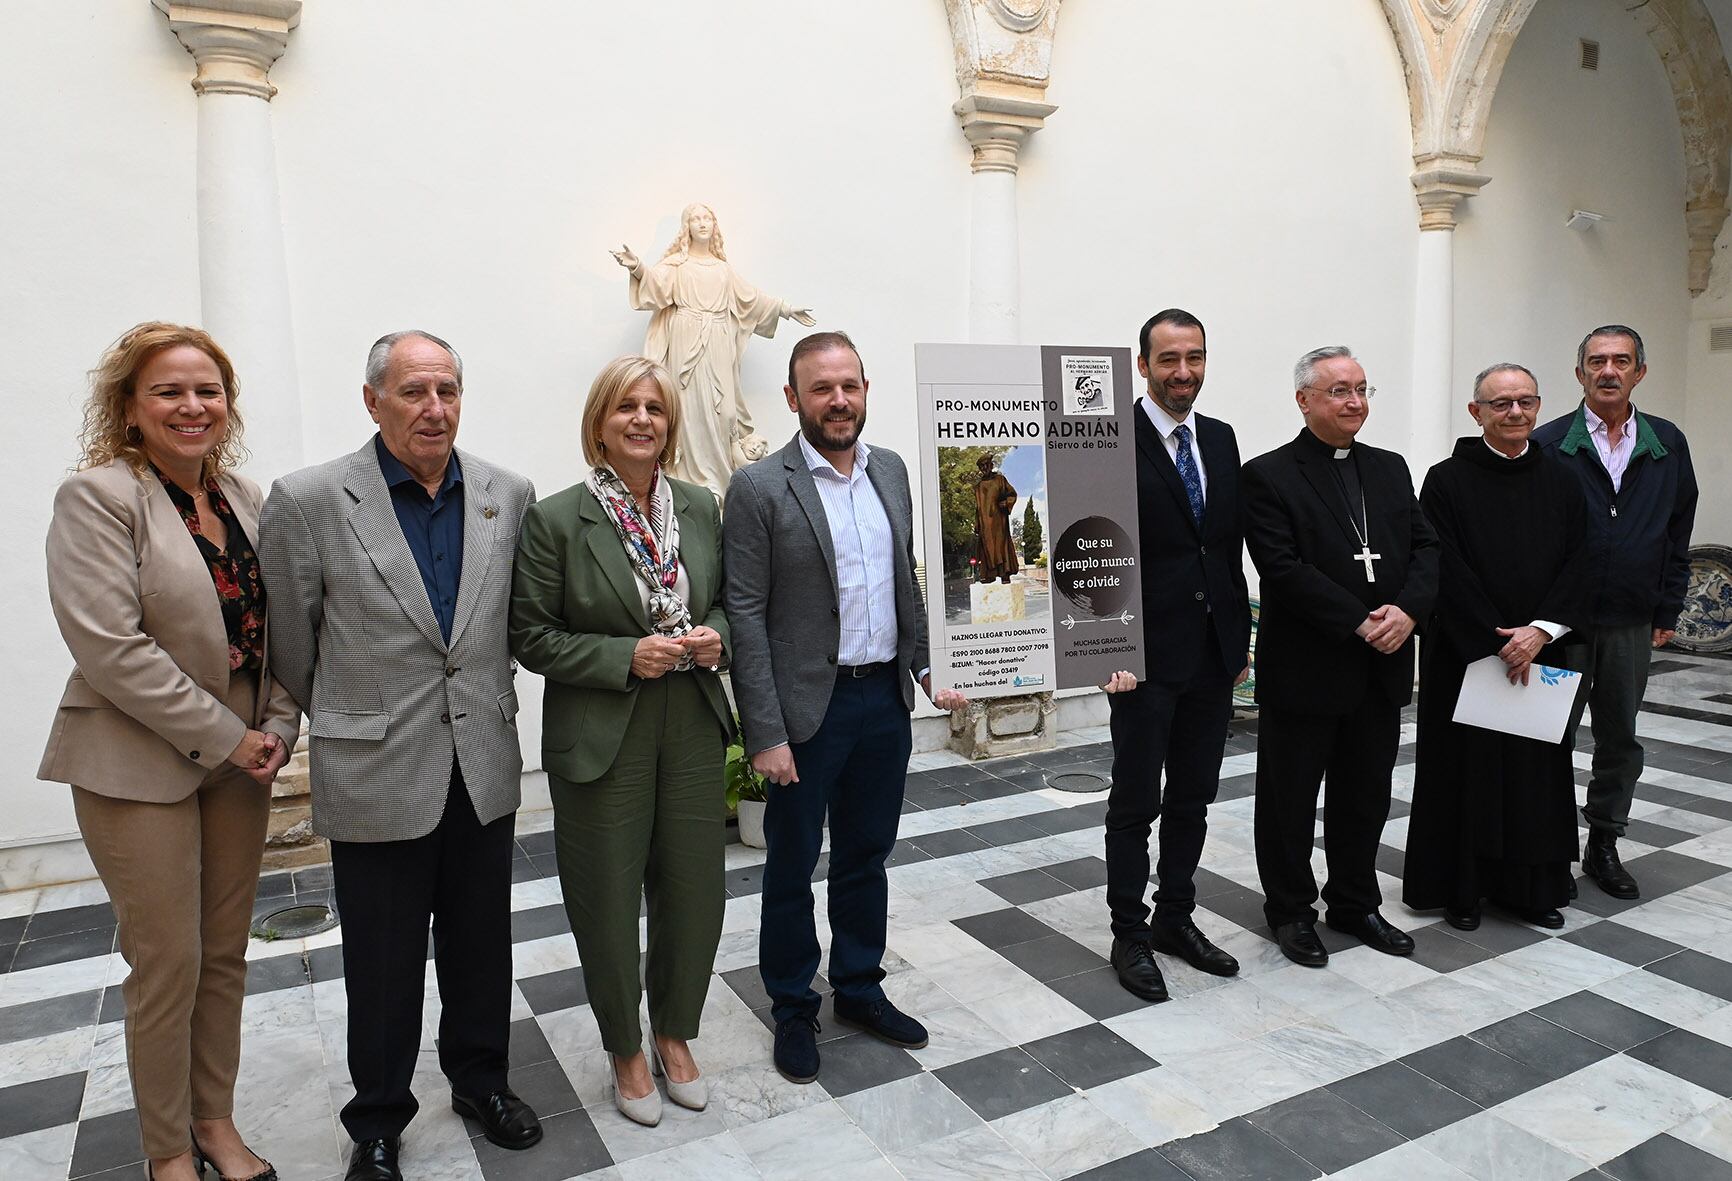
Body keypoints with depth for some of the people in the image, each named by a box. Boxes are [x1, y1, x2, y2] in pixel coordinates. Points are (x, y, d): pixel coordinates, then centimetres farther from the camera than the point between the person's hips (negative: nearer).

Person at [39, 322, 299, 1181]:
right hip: (140, 765, -5)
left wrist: (278, 728, -3)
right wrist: (224, 737, -16)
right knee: (167, 964, 4)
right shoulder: (97, 497, -11)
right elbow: (112, 649, -19)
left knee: (226, 951, 14)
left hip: (241, 759, 5)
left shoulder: (247, 500, 7)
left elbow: (280, 629, 10)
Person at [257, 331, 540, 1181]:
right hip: (375, 774, -3)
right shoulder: (308, 500, -11)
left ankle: (480, 1079, 40)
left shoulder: (508, 494, -1)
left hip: (484, 765, 3)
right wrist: (345, 723, 10)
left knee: (481, 943, 18)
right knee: (383, 961, 12)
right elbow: (289, 640, 0)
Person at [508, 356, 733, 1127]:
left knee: (696, 890, 11)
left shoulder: (700, 508, 4)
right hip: (602, 739, -3)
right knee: (608, 901, 10)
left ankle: (674, 1033, 37)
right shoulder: (556, 520, -9)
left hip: (693, 729, 4)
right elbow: (533, 638, -7)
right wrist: (627, 657, -18)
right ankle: (625, 1049, 35)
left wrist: (714, 636, -6)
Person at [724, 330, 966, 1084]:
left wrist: (932, 668, 7)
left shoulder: (891, 471, 7)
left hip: (887, 698, 5)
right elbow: (745, 617, -13)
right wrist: (765, 733, -16)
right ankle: (792, 1008, 31)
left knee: (866, 856, 19)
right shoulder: (759, 487, -11)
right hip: (808, 706, -5)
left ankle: (859, 988, 38)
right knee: (792, 867, 11)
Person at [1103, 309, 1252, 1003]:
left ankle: (1176, 918, 32)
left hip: (1214, 653, 6)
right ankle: (1130, 934, 21)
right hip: (1147, 654, -6)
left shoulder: (1220, 439, 10)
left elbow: (1232, 547, 14)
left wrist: (1241, 637, 12)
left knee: (1193, 798, 16)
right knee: (1136, 801, 6)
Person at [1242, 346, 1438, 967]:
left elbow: (1425, 547, 6)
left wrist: (1407, 610, -13)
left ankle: (1355, 903, 34)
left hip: (1382, 669, 6)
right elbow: (1284, 570, -17)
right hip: (1304, 670, -6)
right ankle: (1290, 910, 25)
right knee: (1290, 798, 8)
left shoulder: (1391, 469, 12)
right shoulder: (1267, 476, -8)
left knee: (1366, 795, 17)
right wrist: (1361, 624, -19)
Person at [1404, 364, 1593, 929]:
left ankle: (1532, 887, 23)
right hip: (1466, 653, -4)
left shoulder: (1560, 481, 7)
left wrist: (1541, 630, -13)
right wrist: (1497, 641, -15)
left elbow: (1579, 563, 1)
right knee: (1467, 767, 3)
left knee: (1538, 770, 10)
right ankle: (1460, 888, 16)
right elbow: (1448, 570, -11)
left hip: (1542, 653, 4)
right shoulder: (1448, 480, -5)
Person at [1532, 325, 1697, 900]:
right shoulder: (1548, 445, -5)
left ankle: (1603, 844, 27)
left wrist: (1667, 610, 7)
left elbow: (1677, 535, 10)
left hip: (1631, 623, 4)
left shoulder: (1668, 445, 6)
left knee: (1620, 739, 12)